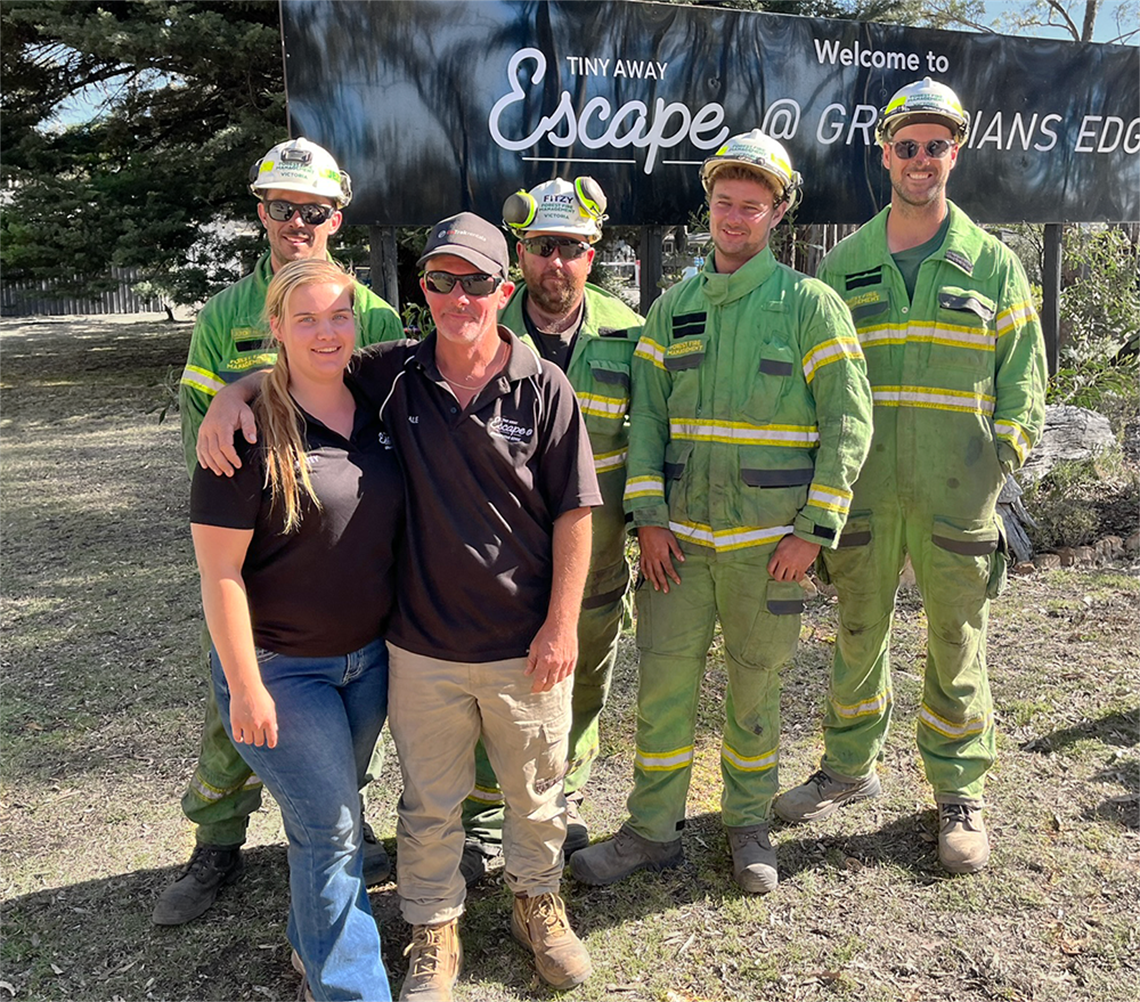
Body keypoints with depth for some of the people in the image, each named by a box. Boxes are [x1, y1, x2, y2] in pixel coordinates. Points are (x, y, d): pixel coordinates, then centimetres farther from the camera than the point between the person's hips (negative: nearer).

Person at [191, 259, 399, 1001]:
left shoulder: (376, 412, 0)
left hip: (369, 657, 6)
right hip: (282, 668, -5)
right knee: (331, 826, 1)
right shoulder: (251, 431, -18)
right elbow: (219, 571, -16)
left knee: (330, 810, 20)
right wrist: (245, 686, -16)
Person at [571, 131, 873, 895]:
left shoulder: (810, 304, -2)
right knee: (663, 681, 6)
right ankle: (653, 831, 22)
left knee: (756, 687, 11)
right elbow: (646, 416, 8)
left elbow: (849, 422, -5)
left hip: (769, 540, -2)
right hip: (678, 536, 3)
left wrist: (814, 529, -10)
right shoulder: (673, 307, 9)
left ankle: (750, 824, 31)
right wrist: (648, 515, -1)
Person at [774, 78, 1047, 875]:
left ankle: (960, 793, 25)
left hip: (959, 500, -1)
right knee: (857, 637, 12)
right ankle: (850, 767, 32)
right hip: (862, 495, 1)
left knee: (957, 649, 8)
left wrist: (1000, 467, -3)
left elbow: (1023, 380, 7)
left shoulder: (994, 264, 4)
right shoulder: (843, 265, 7)